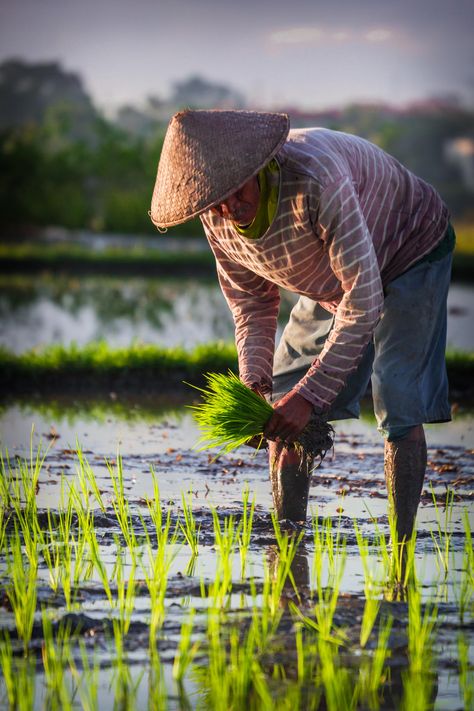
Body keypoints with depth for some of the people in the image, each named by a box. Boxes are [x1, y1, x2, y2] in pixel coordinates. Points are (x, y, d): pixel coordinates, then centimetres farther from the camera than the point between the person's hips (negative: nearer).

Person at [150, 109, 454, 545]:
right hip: (331, 282, 7)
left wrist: (311, 394, -39)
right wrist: (254, 384, -19)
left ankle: (402, 546, -15)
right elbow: (252, 304, -3)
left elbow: (363, 299, -39)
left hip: (411, 252, -7)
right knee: (284, 393, 2)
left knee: (398, 405, -19)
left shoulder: (314, 177, -42)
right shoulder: (218, 219, -19)